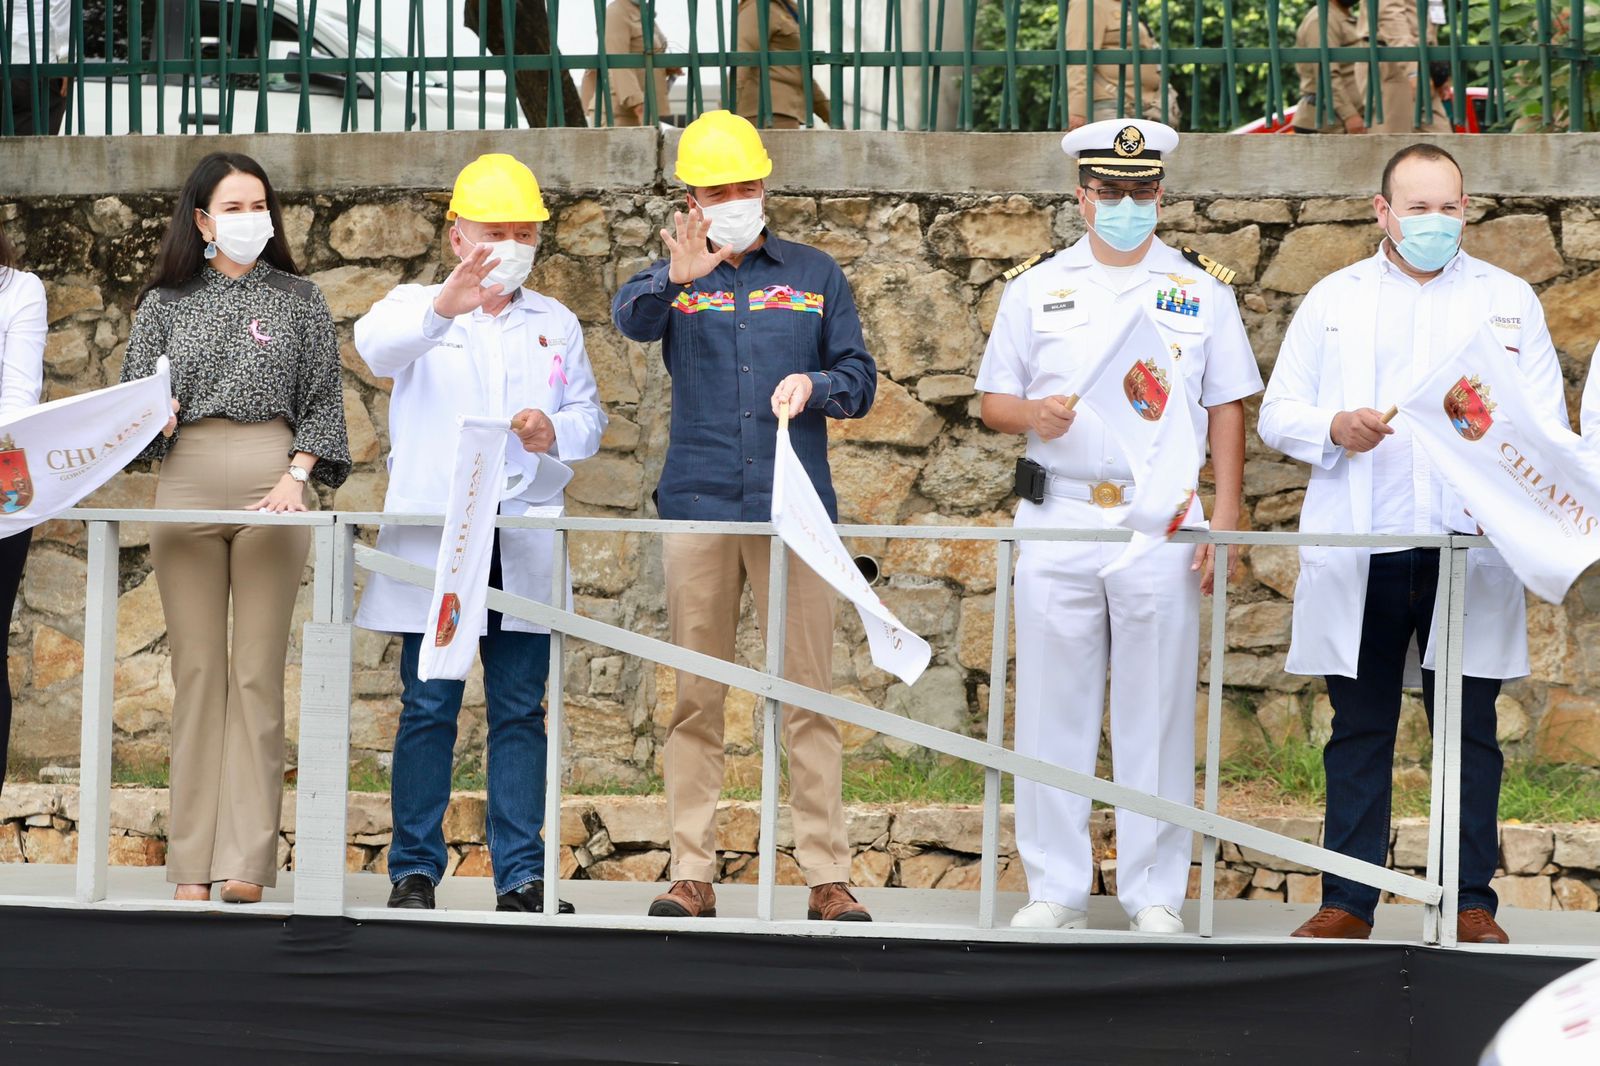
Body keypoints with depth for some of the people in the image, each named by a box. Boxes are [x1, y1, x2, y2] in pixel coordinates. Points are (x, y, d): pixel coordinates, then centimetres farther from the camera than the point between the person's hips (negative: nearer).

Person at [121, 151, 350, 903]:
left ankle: (247, 863, -8)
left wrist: (296, 478, -6)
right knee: (196, 671, 0)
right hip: (185, 487, 1)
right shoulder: (166, 303, 11)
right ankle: (192, 864, 0)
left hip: (270, 487, -1)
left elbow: (323, 402, 8)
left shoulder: (298, 302, 10)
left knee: (257, 674, -5)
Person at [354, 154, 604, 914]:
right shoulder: (416, 309, 7)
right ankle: (414, 870, 1)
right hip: (433, 537, -3)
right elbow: (377, 344, -17)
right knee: (429, 706, -4)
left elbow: (589, 415, 15)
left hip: (525, 543, 3)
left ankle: (520, 873, 2)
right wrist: (443, 309, -37)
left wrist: (560, 432, -9)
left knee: (520, 709, 1)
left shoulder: (556, 325, 19)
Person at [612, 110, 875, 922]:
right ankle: (692, 874, 4)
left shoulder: (815, 276, 13)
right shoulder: (675, 280, 9)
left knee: (808, 694, -3)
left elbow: (859, 380, 13)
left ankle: (828, 876, -1)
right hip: (698, 507, 0)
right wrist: (675, 278, -35)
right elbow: (631, 320, -14)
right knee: (695, 697, 1)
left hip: (793, 508, 0)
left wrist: (815, 385, -10)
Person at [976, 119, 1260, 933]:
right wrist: (1030, 415, -12)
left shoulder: (1202, 291, 9)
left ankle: (1155, 892, 5)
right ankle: (1054, 888, 8)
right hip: (1059, 521, 1)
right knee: (1052, 711, 1)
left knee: (1156, 713, 0)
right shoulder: (1035, 289, 11)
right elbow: (992, 400, 12)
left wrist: (1225, 517, -1)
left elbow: (1226, 409, 8)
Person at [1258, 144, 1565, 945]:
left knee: (1469, 729, 0)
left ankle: (1471, 903, 5)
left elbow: (1548, 422, 6)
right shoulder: (1333, 300, 14)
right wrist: (1334, 429, -10)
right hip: (1359, 551, 1)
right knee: (1360, 729, 3)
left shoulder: (1508, 300, 12)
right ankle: (1347, 901, 8)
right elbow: (1278, 413, 11)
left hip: (1468, 547, -1)